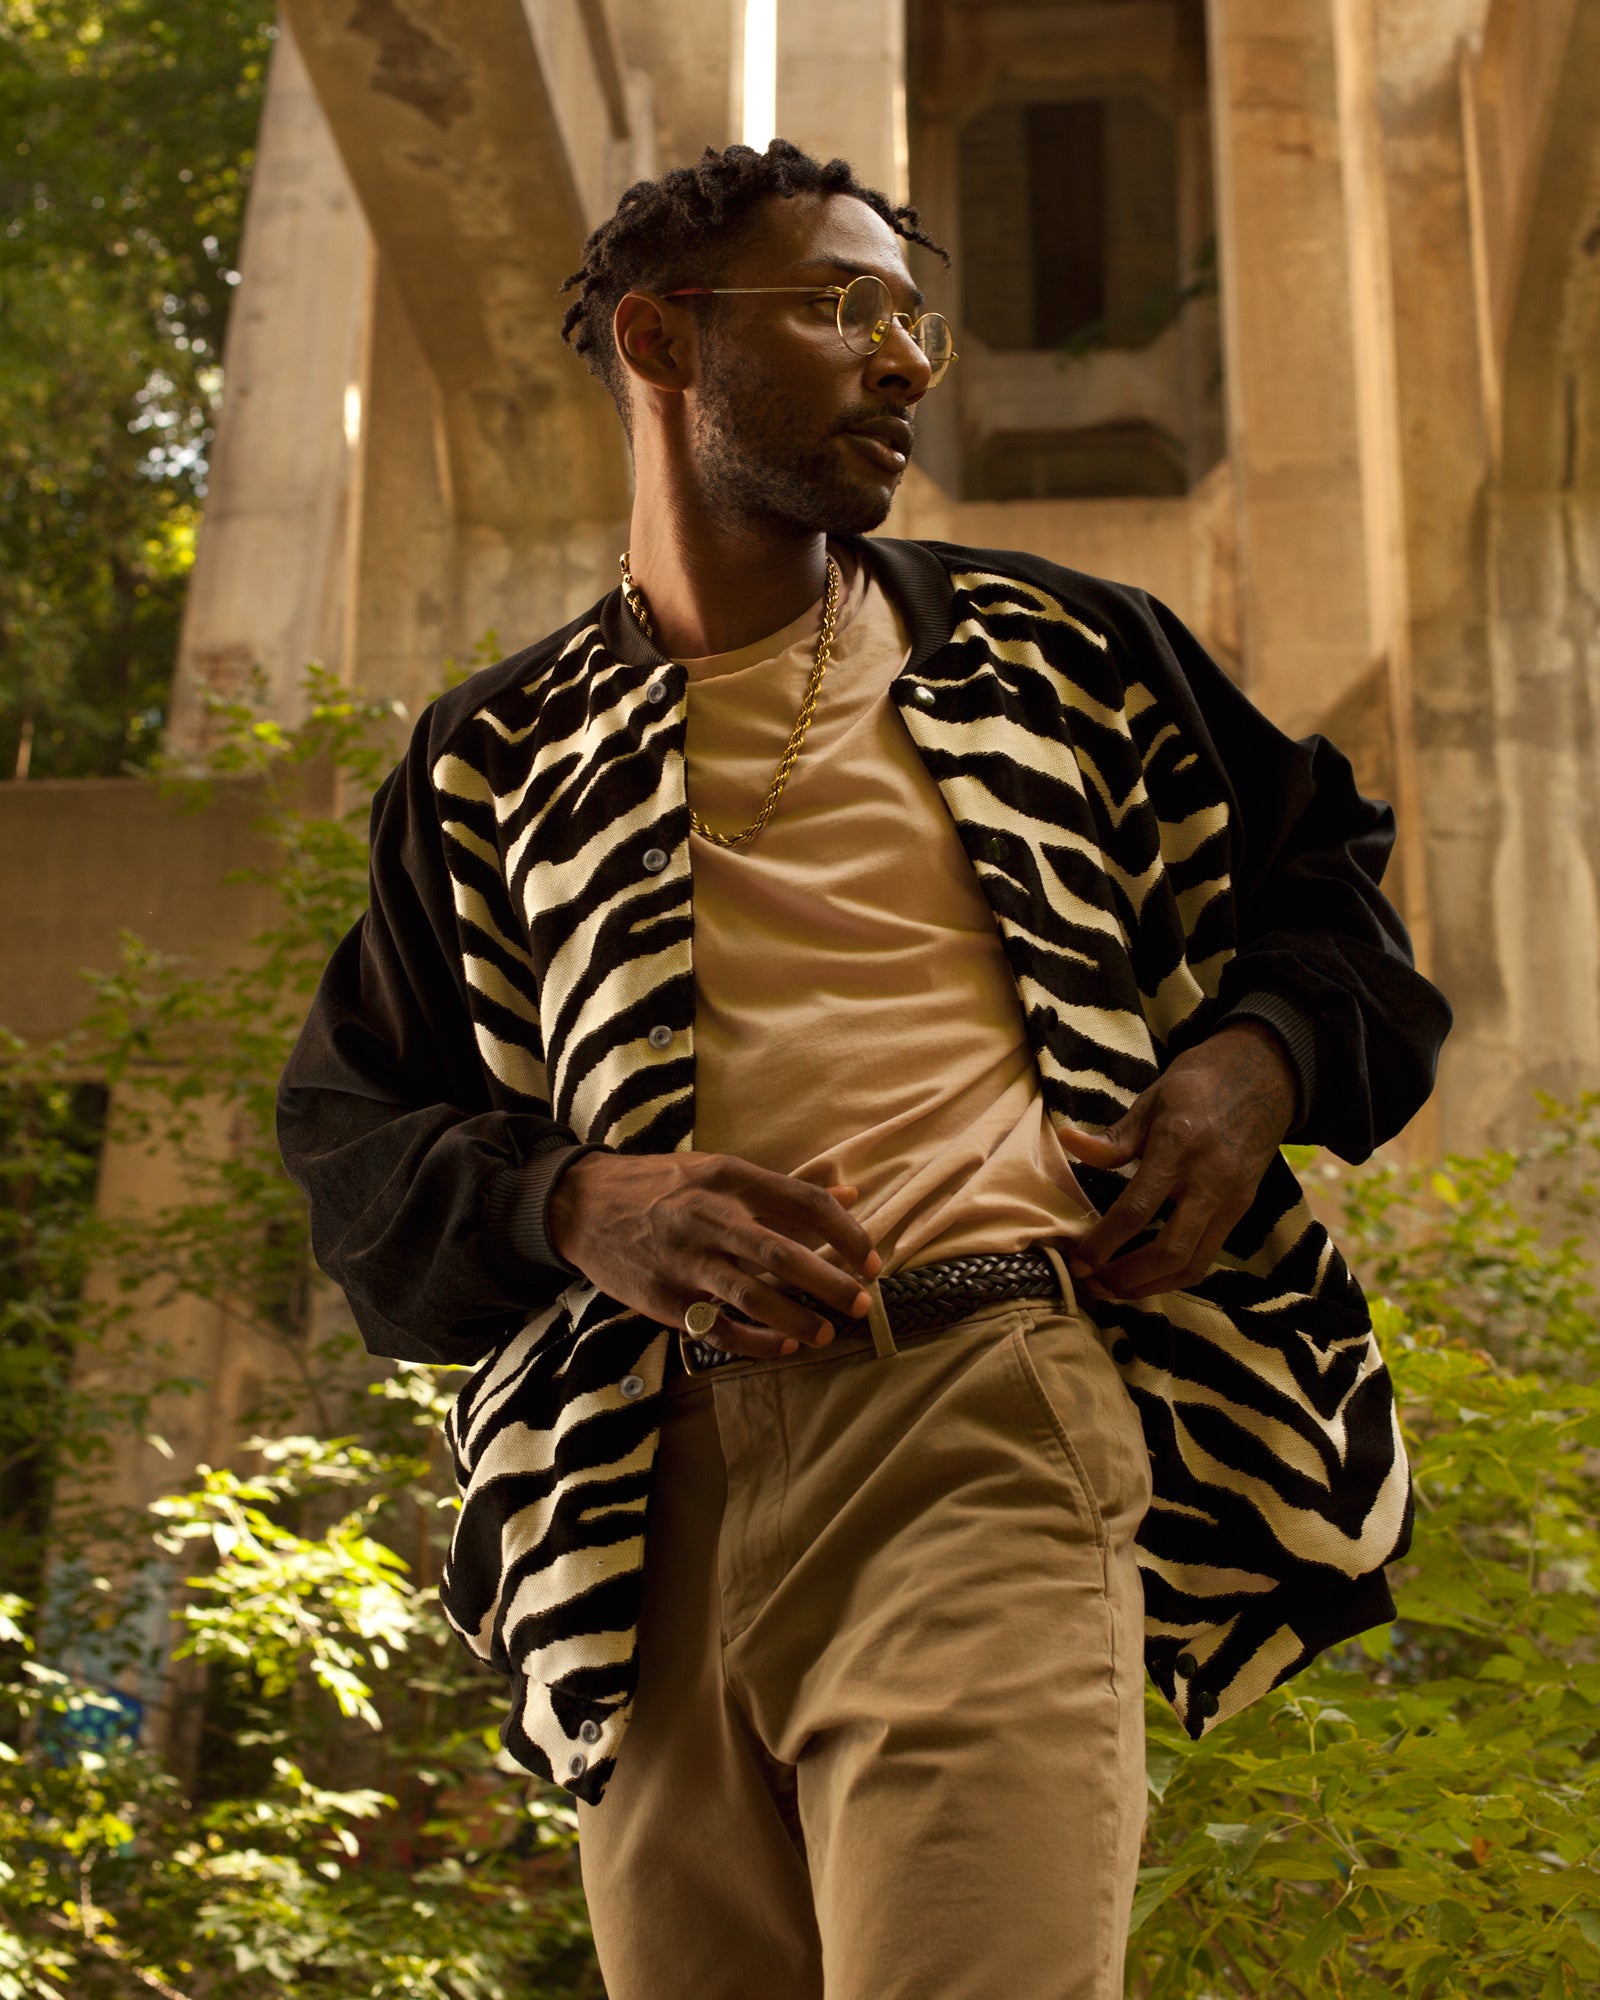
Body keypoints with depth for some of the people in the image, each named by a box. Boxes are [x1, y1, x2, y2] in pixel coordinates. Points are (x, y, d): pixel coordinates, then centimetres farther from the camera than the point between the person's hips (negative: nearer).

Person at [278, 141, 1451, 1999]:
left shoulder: (1051, 649, 18)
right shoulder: (501, 761, 16)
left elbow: (1323, 880, 24)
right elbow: (353, 1136, 12)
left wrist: (1258, 1062, 2)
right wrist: (573, 1205, -9)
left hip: (992, 1424, -1)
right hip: (655, 1499, 2)